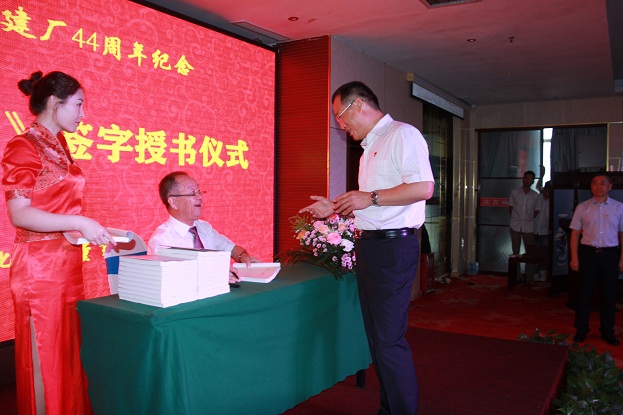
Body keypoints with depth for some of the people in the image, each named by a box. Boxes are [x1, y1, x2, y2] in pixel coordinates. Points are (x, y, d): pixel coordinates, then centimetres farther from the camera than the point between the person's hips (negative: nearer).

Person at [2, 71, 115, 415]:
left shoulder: (58, 148, 15)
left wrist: (91, 228, 12)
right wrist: (79, 223, -24)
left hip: (67, 264, 8)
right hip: (40, 267, -8)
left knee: (69, 353, 13)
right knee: (45, 359, 1)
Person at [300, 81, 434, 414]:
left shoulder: (402, 134, -8)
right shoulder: (370, 148, 20)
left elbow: (423, 188, -20)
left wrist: (369, 197, -16)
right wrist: (335, 208, 18)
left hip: (393, 247, -10)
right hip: (368, 246, 10)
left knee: (389, 341, -7)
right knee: (377, 337, 14)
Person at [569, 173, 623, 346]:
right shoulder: (582, 207, 3)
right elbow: (575, 233, 4)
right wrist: (574, 258, -1)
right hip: (588, 253, -1)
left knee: (609, 294, 9)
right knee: (585, 293, 6)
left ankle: (607, 332, 23)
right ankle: (581, 330, 17)